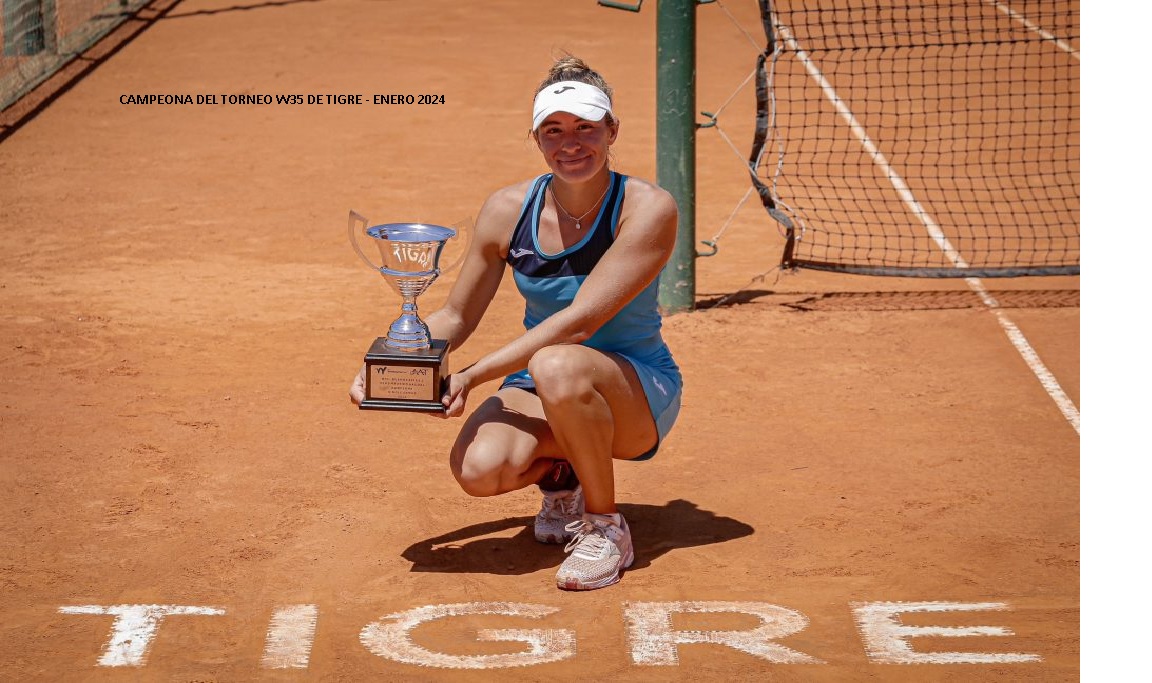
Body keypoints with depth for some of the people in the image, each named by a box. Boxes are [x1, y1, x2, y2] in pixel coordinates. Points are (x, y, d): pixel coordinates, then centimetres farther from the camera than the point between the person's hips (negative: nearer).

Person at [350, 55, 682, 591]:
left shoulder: (648, 209, -19)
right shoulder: (509, 210, -5)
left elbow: (579, 321, -27)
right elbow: (456, 317, 5)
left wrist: (472, 376, -32)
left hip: (638, 391, -4)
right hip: (537, 390, 4)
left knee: (558, 367, -39)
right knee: (478, 467, -29)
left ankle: (606, 528, -15)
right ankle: (560, 476, 9)